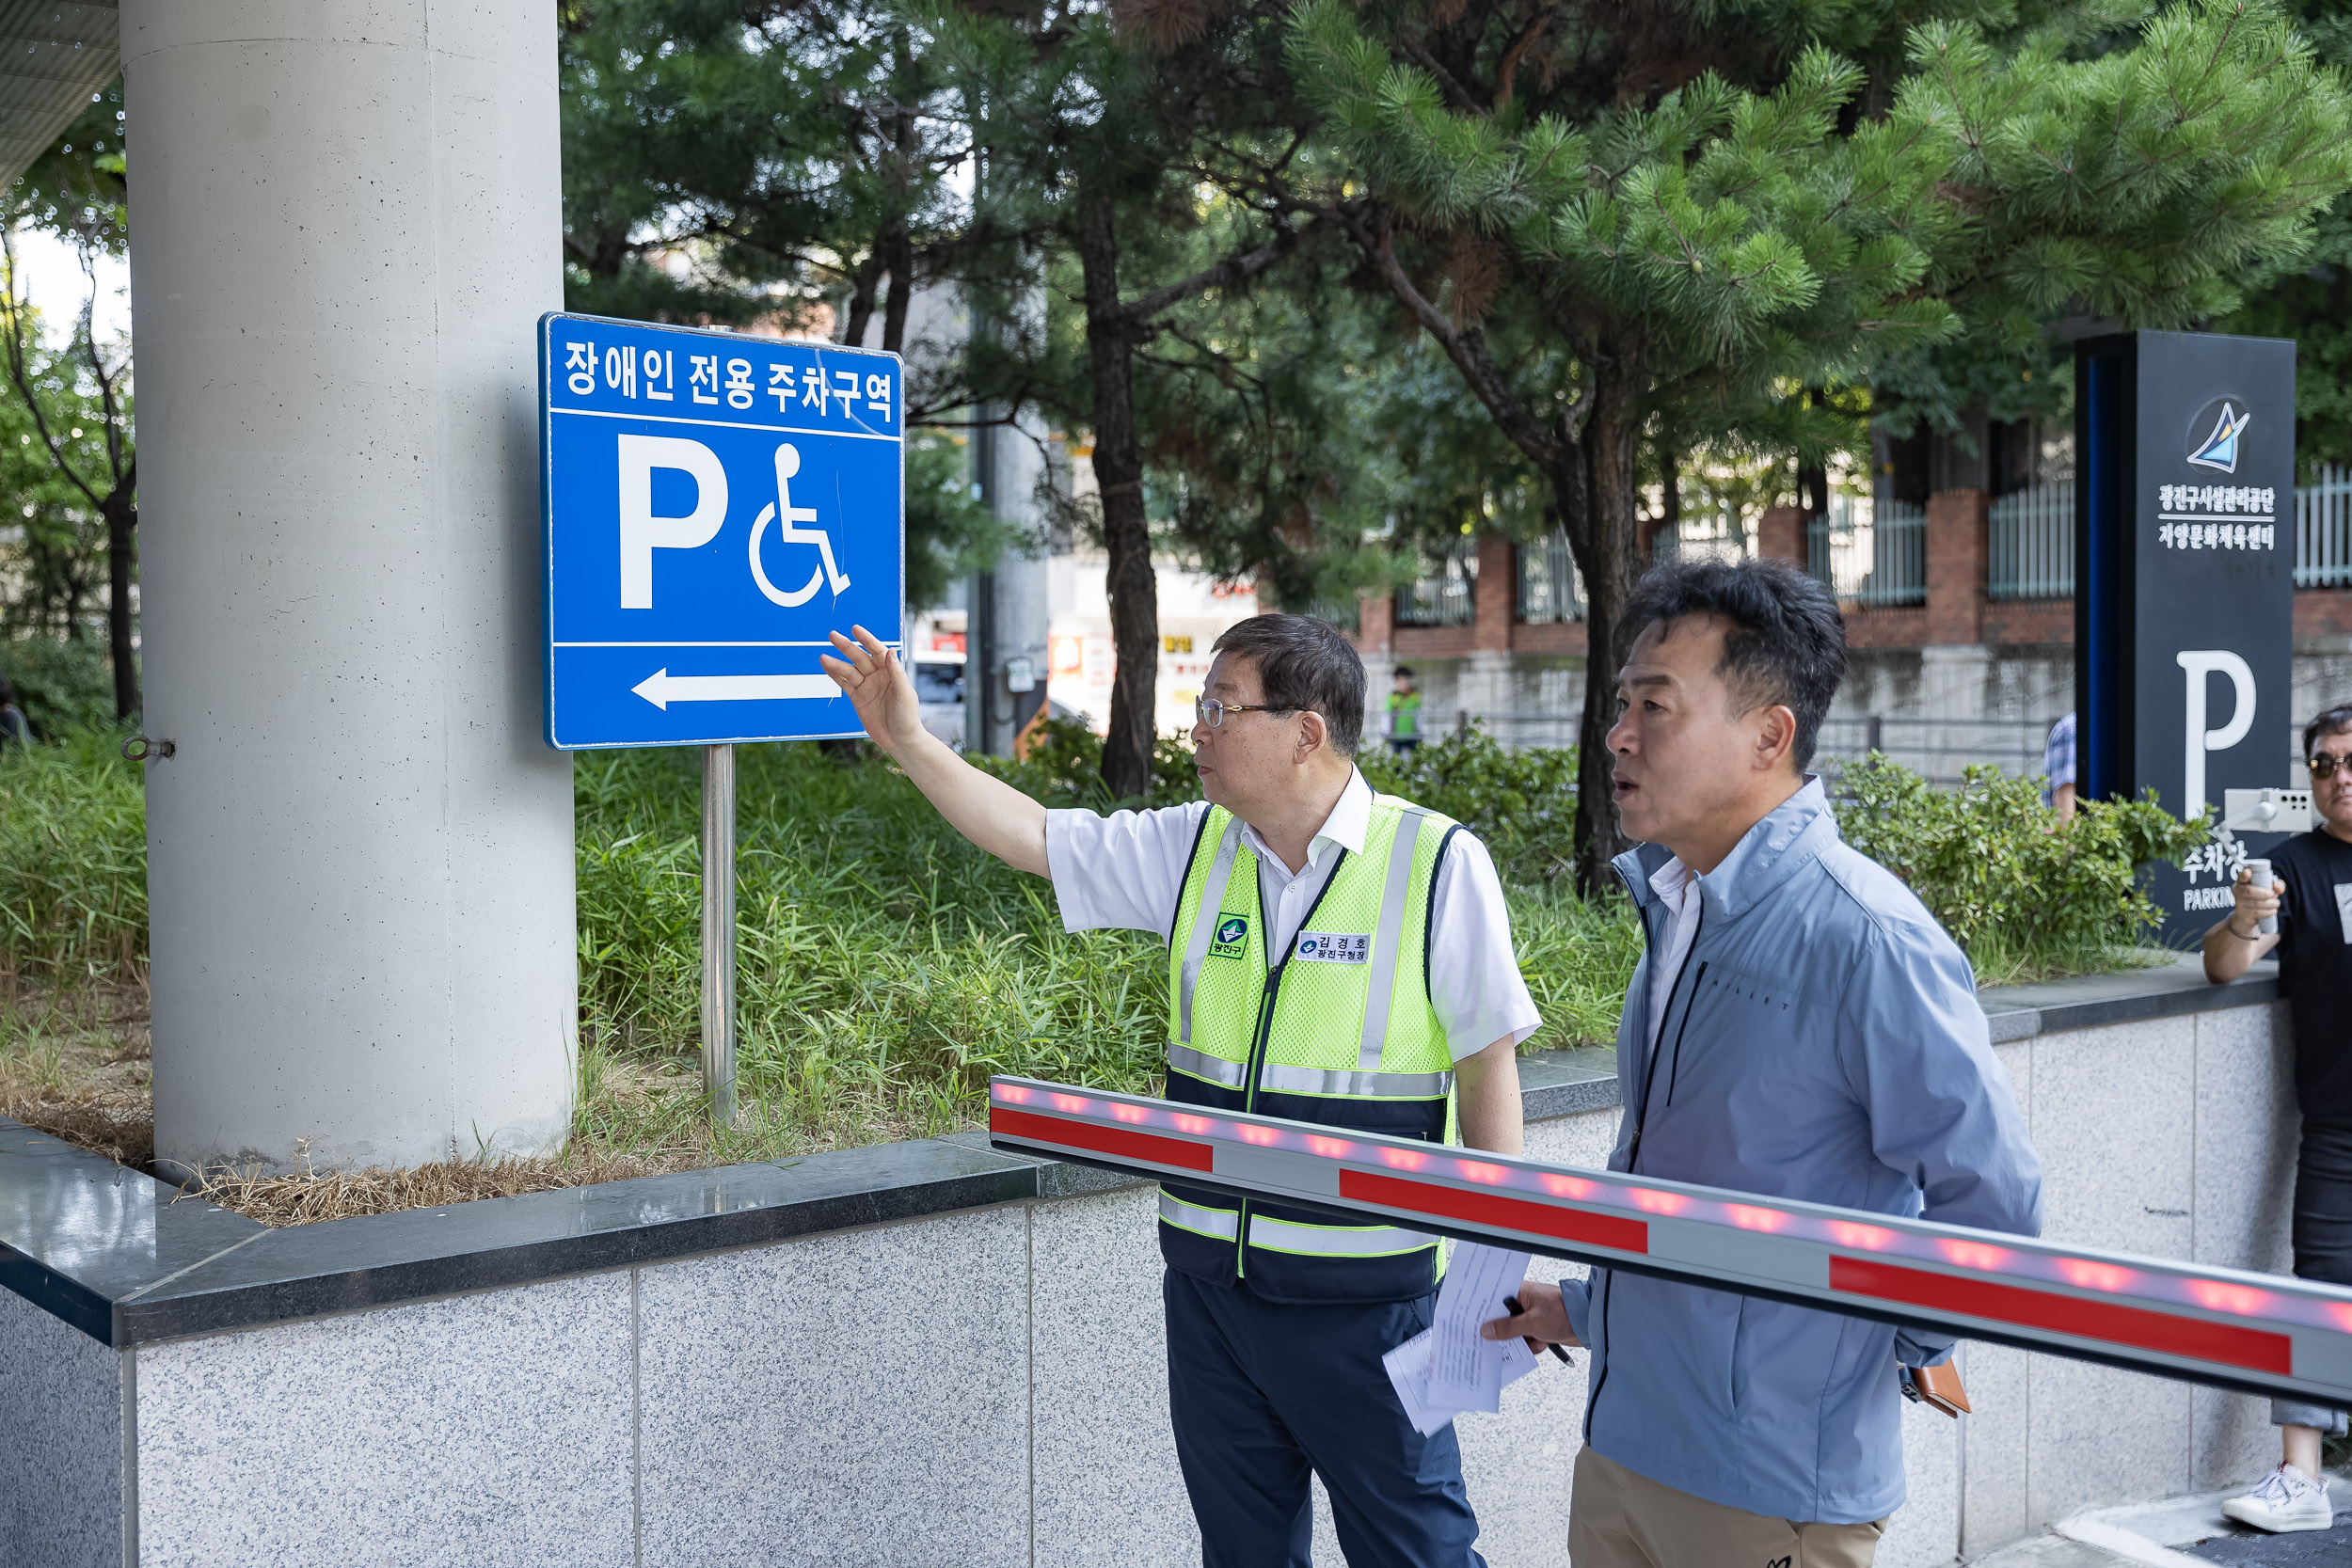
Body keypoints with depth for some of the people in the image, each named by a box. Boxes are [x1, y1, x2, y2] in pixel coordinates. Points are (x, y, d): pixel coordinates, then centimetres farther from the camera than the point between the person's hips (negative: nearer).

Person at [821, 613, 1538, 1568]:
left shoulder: (1436, 862, -10)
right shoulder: (1192, 851, 4)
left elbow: (1488, 1060, -7)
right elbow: (1031, 836, 8)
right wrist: (907, 741, 2)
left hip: (1363, 1290, -5)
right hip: (1209, 1273, 5)